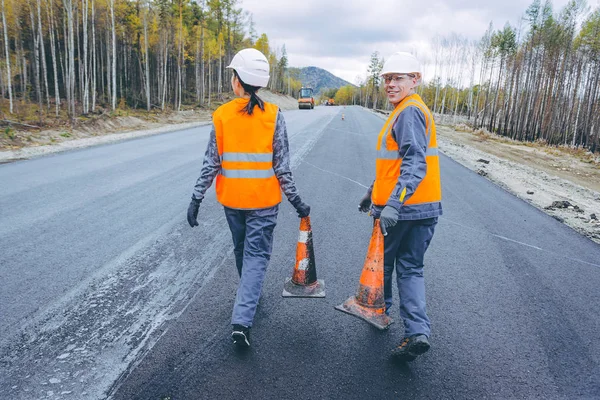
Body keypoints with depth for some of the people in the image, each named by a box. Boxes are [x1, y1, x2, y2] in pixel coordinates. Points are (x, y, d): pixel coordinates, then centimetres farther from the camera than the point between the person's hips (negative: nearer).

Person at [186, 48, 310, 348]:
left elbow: (211, 163, -6)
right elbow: (281, 164, -8)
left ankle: (249, 298, 45)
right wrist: (295, 200, 0)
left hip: (231, 198, 2)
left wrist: (196, 199, 2)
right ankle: (241, 320, -5)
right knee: (256, 254, 5)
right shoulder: (273, 115, -8)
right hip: (264, 199, -2)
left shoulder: (222, 115, -5)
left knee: (242, 249, 23)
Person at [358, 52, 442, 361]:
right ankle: (418, 332, 4)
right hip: (425, 208, 9)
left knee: (383, 262, 13)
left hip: (402, 209, -9)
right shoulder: (406, 111, 17)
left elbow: (415, 164, -26)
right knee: (411, 268, 11)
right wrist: (373, 193, 30)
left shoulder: (409, 112, -14)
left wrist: (393, 203, -34)